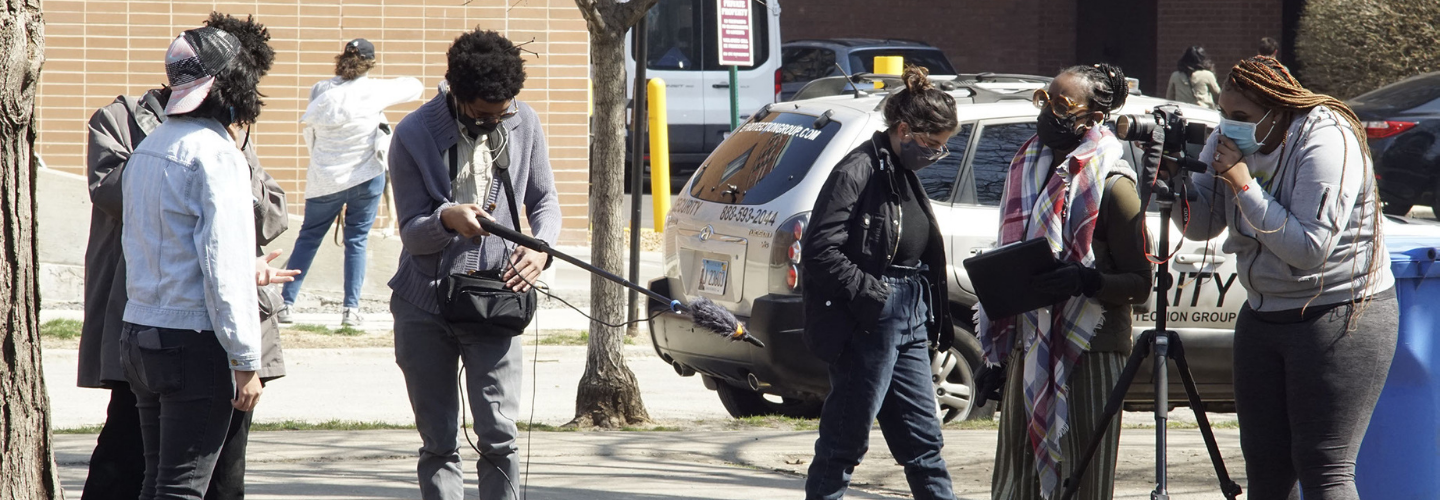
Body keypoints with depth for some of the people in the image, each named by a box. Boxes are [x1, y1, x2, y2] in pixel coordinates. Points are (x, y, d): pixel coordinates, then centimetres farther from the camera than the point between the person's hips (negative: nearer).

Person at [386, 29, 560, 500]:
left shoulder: (523, 124, 0)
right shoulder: (414, 135, -8)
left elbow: (544, 201, 12)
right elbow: (411, 232, -7)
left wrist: (541, 248, -11)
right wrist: (447, 219, -30)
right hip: (424, 306, -1)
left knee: (499, 434, -10)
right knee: (438, 441, 4)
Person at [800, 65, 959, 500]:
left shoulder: (904, 175, 15)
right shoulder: (858, 171, -13)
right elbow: (821, 252, -18)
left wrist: (933, 320, 12)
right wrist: (873, 294, -20)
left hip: (909, 324, 9)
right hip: (868, 328, -9)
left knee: (924, 442, 11)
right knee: (844, 443, -1)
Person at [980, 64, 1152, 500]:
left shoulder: (1110, 186, -8)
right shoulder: (1028, 170, 14)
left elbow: (1139, 284, -9)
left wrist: (1084, 281, -27)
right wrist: (995, 353, 19)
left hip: (1089, 353, -7)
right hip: (1027, 349, 7)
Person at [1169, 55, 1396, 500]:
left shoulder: (1326, 142, -20)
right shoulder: (1232, 140, 2)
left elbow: (1309, 248, -26)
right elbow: (1200, 225, 5)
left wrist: (1244, 185, -26)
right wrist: (1175, 177, -15)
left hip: (1340, 316, -8)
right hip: (1264, 313, 8)